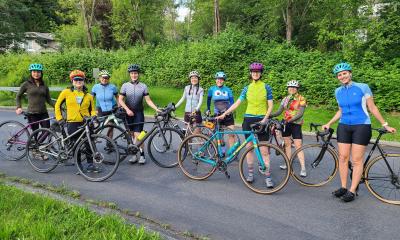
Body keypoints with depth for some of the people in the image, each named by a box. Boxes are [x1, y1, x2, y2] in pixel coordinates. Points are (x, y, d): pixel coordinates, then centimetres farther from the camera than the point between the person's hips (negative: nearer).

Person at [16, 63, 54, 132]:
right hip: (32, 113, -3)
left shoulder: (44, 86, 9)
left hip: (43, 113, 3)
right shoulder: (26, 84, 1)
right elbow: (18, 96, 12)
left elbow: (48, 100, 10)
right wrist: (19, 107, 0)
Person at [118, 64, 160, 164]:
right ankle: (134, 154, 15)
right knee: (131, 135, 5)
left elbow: (148, 100, 0)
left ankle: (142, 155, 1)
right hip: (128, 113, 1)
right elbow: (120, 100, -1)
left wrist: (157, 109, -12)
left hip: (139, 113, -1)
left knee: (137, 135, -9)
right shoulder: (125, 85, 1)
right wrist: (127, 109, -14)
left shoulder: (143, 86, 2)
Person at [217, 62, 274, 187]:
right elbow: (237, 103, 4)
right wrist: (224, 114, -2)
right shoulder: (247, 88, 6)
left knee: (264, 150, -5)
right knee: (249, 146, 8)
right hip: (248, 119, 3)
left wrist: (265, 119, -14)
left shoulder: (266, 87, 0)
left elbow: (270, 105, -2)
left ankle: (268, 176, 3)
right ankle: (250, 172, 21)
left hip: (262, 120, -3)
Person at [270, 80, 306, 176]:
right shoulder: (285, 99, 9)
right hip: (286, 123, 5)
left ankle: (303, 168, -6)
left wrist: (290, 120, -27)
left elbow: (300, 113, -14)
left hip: (296, 124, -5)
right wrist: (269, 115, -12)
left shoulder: (301, 99, -5)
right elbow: (279, 111, 5)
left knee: (298, 146, -9)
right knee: (287, 144, 11)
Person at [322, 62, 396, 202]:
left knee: (356, 160, -3)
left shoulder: (363, 87, -5)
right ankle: (343, 187, 13)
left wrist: (385, 125, -1)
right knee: (343, 157, 3)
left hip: (361, 127, -4)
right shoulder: (338, 91, 7)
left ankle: (352, 191, 4)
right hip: (344, 127, 4)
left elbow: (372, 108, 0)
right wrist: (329, 124, 10)